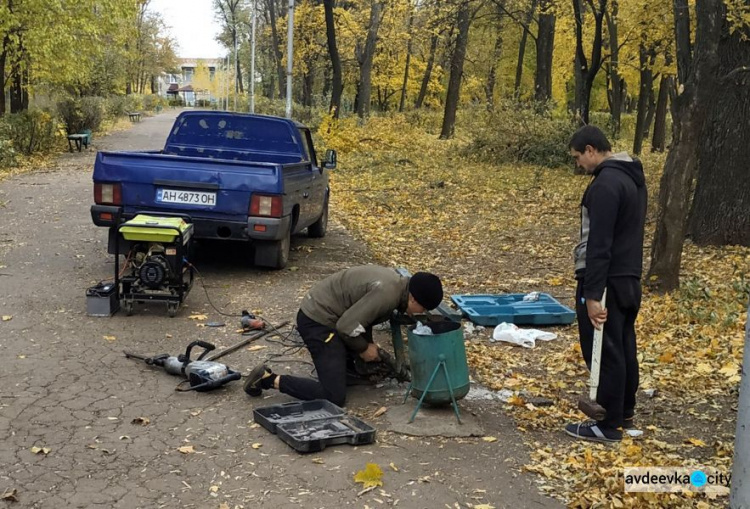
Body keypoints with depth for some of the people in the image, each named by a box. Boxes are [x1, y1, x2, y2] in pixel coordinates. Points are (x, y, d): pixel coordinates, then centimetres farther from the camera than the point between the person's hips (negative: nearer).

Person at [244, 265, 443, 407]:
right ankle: (270, 379, -11)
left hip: (322, 313, 10)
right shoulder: (386, 293, -26)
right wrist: (364, 348, -10)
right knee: (334, 398, -16)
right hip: (317, 321, -10)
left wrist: (369, 343, 7)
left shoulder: (395, 282, 5)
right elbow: (347, 326, -27)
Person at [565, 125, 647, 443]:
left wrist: (592, 294, -25)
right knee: (624, 349, 17)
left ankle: (609, 426, 5)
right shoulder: (632, 177, 13)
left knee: (604, 353, -2)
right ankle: (624, 414, 29)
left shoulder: (606, 183, -19)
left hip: (607, 282, -10)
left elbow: (599, 244, -24)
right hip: (629, 279, 10)